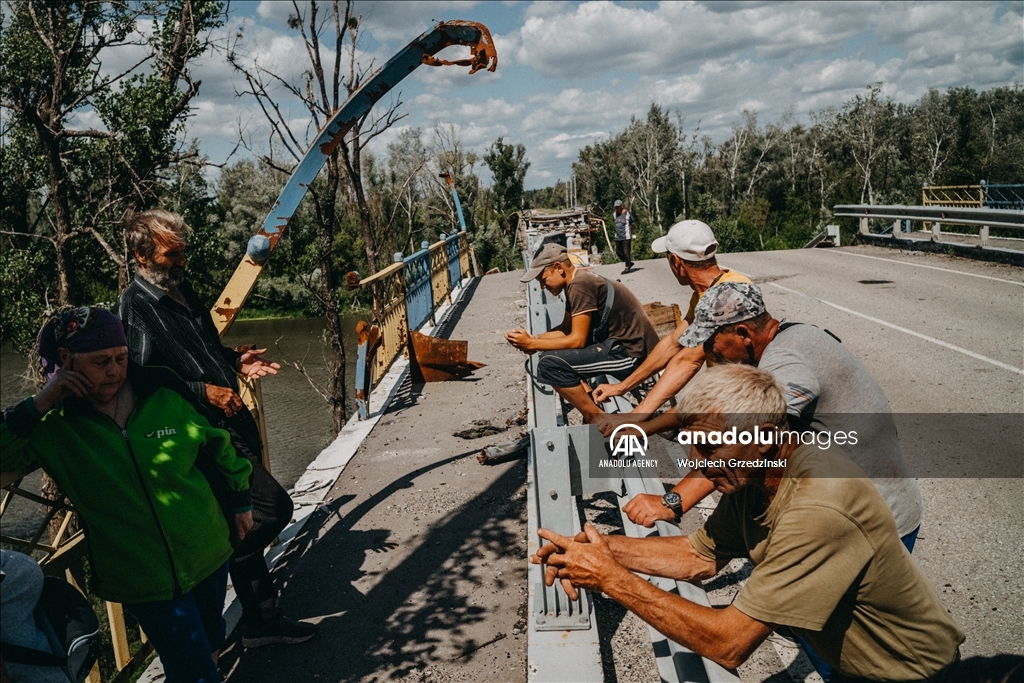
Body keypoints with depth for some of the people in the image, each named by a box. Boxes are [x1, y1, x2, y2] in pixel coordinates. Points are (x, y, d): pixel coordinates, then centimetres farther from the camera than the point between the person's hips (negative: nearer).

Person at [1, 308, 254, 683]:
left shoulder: (165, 402, -7)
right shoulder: (55, 432, -8)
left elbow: (218, 445, 4)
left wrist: (241, 500, 10)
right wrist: (38, 404, -22)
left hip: (209, 554, 3)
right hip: (149, 583, -2)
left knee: (211, 646, 22)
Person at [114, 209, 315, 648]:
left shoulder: (182, 291, 14)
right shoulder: (134, 308, -14)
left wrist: (237, 362, 11)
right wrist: (202, 391, -23)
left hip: (233, 423, 9)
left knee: (245, 524, 17)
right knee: (274, 506, -14)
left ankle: (261, 622, 33)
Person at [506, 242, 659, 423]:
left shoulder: (580, 285, -19)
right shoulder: (577, 283, 12)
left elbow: (577, 340, -20)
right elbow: (567, 329, 16)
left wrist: (532, 344, -13)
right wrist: (533, 339, 2)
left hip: (632, 352, -11)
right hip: (623, 343, 11)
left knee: (550, 364, -20)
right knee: (555, 353, 19)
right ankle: (593, 404, 14)